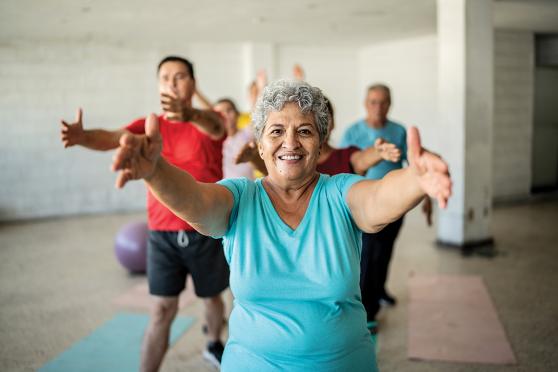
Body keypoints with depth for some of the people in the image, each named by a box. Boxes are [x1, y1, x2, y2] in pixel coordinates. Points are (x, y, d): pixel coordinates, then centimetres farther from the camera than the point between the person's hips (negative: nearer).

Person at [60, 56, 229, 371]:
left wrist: (188, 114, -55)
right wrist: (83, 136, -43)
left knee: (213, 296, 19)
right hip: (163, 234, 0)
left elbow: (212, 128, -31)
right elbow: (113, 138, -19)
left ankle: (214, 345, 47)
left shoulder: (211, 121, -5)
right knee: (163, 310, -2)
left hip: (207, 232, 0)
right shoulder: (149, 126, 0)